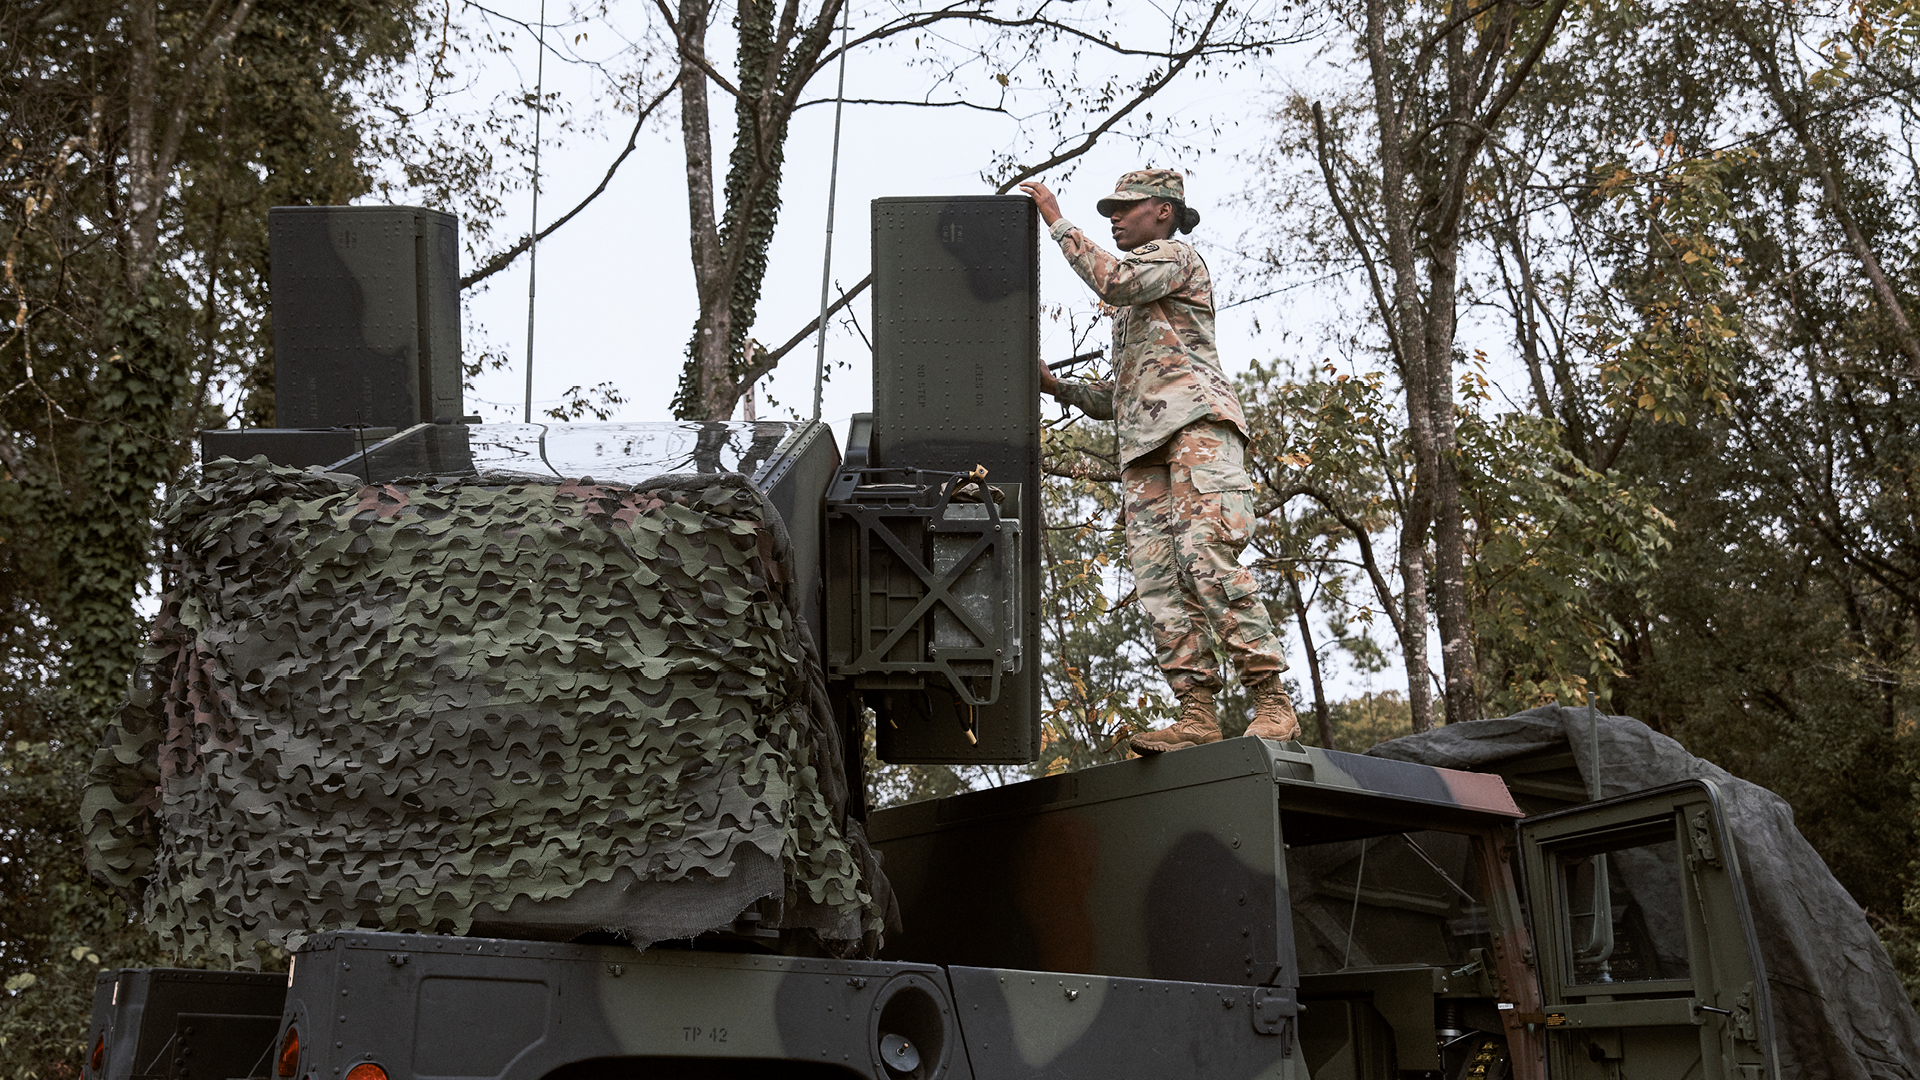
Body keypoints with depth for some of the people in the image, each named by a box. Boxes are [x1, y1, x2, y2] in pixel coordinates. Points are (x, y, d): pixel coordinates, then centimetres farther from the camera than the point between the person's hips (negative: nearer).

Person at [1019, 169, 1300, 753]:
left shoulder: (1178, 256, 14)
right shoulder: (1131, 311, 38)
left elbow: (1113, 281, -8)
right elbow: (1119, 399, 34)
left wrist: (1058, 224, 1)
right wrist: (1060, 388, 19)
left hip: (1197, 422, -8)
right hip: (1145, 444, 9)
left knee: (1206, 558, -24)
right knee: (1158, 577, -9)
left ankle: (1273, 703, -26)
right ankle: (1197, 713, -15)